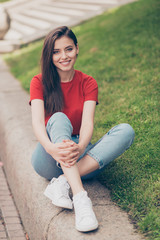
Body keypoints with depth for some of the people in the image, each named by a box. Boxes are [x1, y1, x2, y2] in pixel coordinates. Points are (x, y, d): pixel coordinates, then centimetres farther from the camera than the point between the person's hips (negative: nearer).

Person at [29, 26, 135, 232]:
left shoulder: (88, 83, 3)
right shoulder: (39, 82, 0)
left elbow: (87, 123, -13)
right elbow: (37, 122, -17)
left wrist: (80, 147, -36)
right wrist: (51, 148, -39)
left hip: (81, 159, 2)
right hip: (50, 160, -2)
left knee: (126, 130, -22)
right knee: (59, 118, -31)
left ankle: (62, 182, -32)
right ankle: (80, 198, -48)